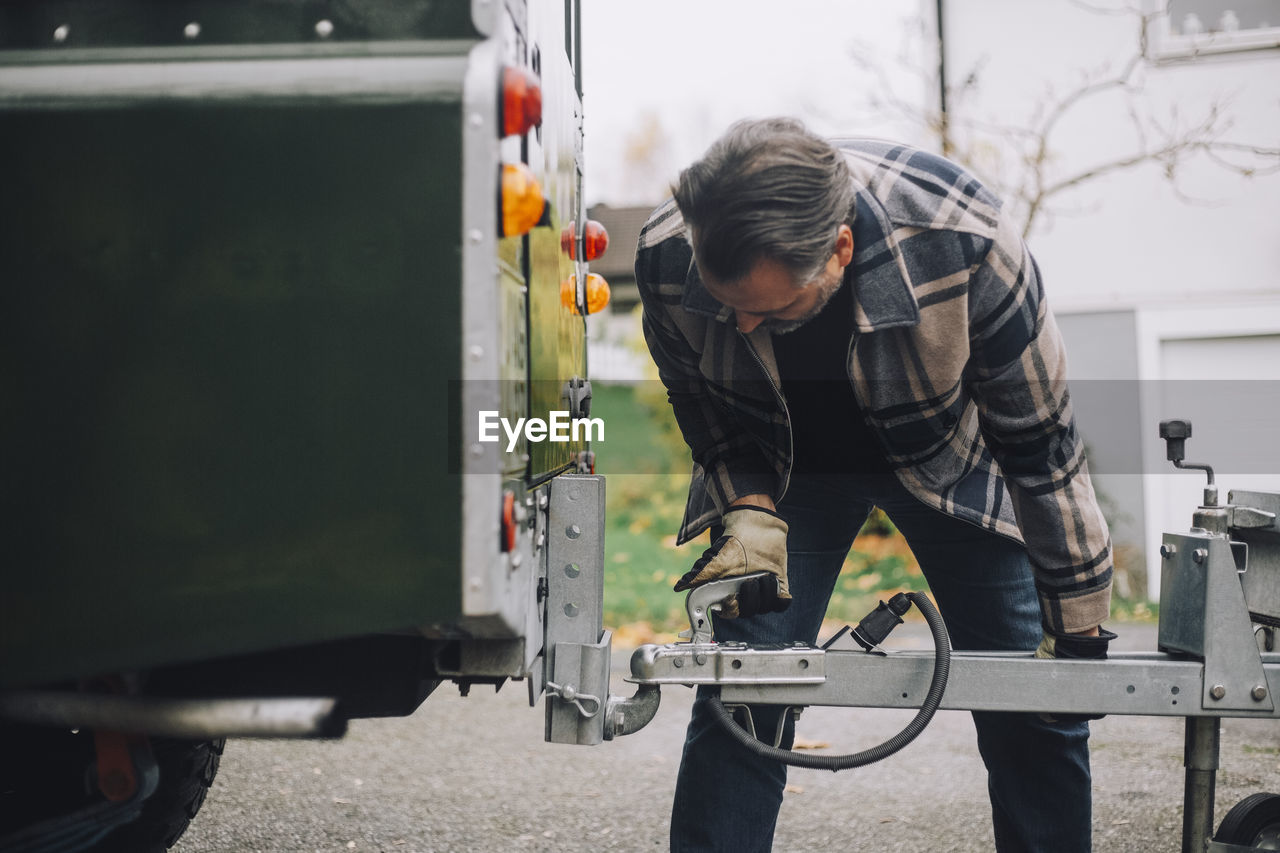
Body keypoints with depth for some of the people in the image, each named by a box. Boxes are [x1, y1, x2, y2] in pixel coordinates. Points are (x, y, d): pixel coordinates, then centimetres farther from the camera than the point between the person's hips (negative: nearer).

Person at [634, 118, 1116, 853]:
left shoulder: (966, 242, -37)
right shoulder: (668, 257, -31)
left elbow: (1042, 445, -23)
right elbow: (704, 405, -8)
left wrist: (1079, 629, -15)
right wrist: (750, 510, -27)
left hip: (952, 457, -1)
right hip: (785, 462, 1)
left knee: (1034, 705, -4)